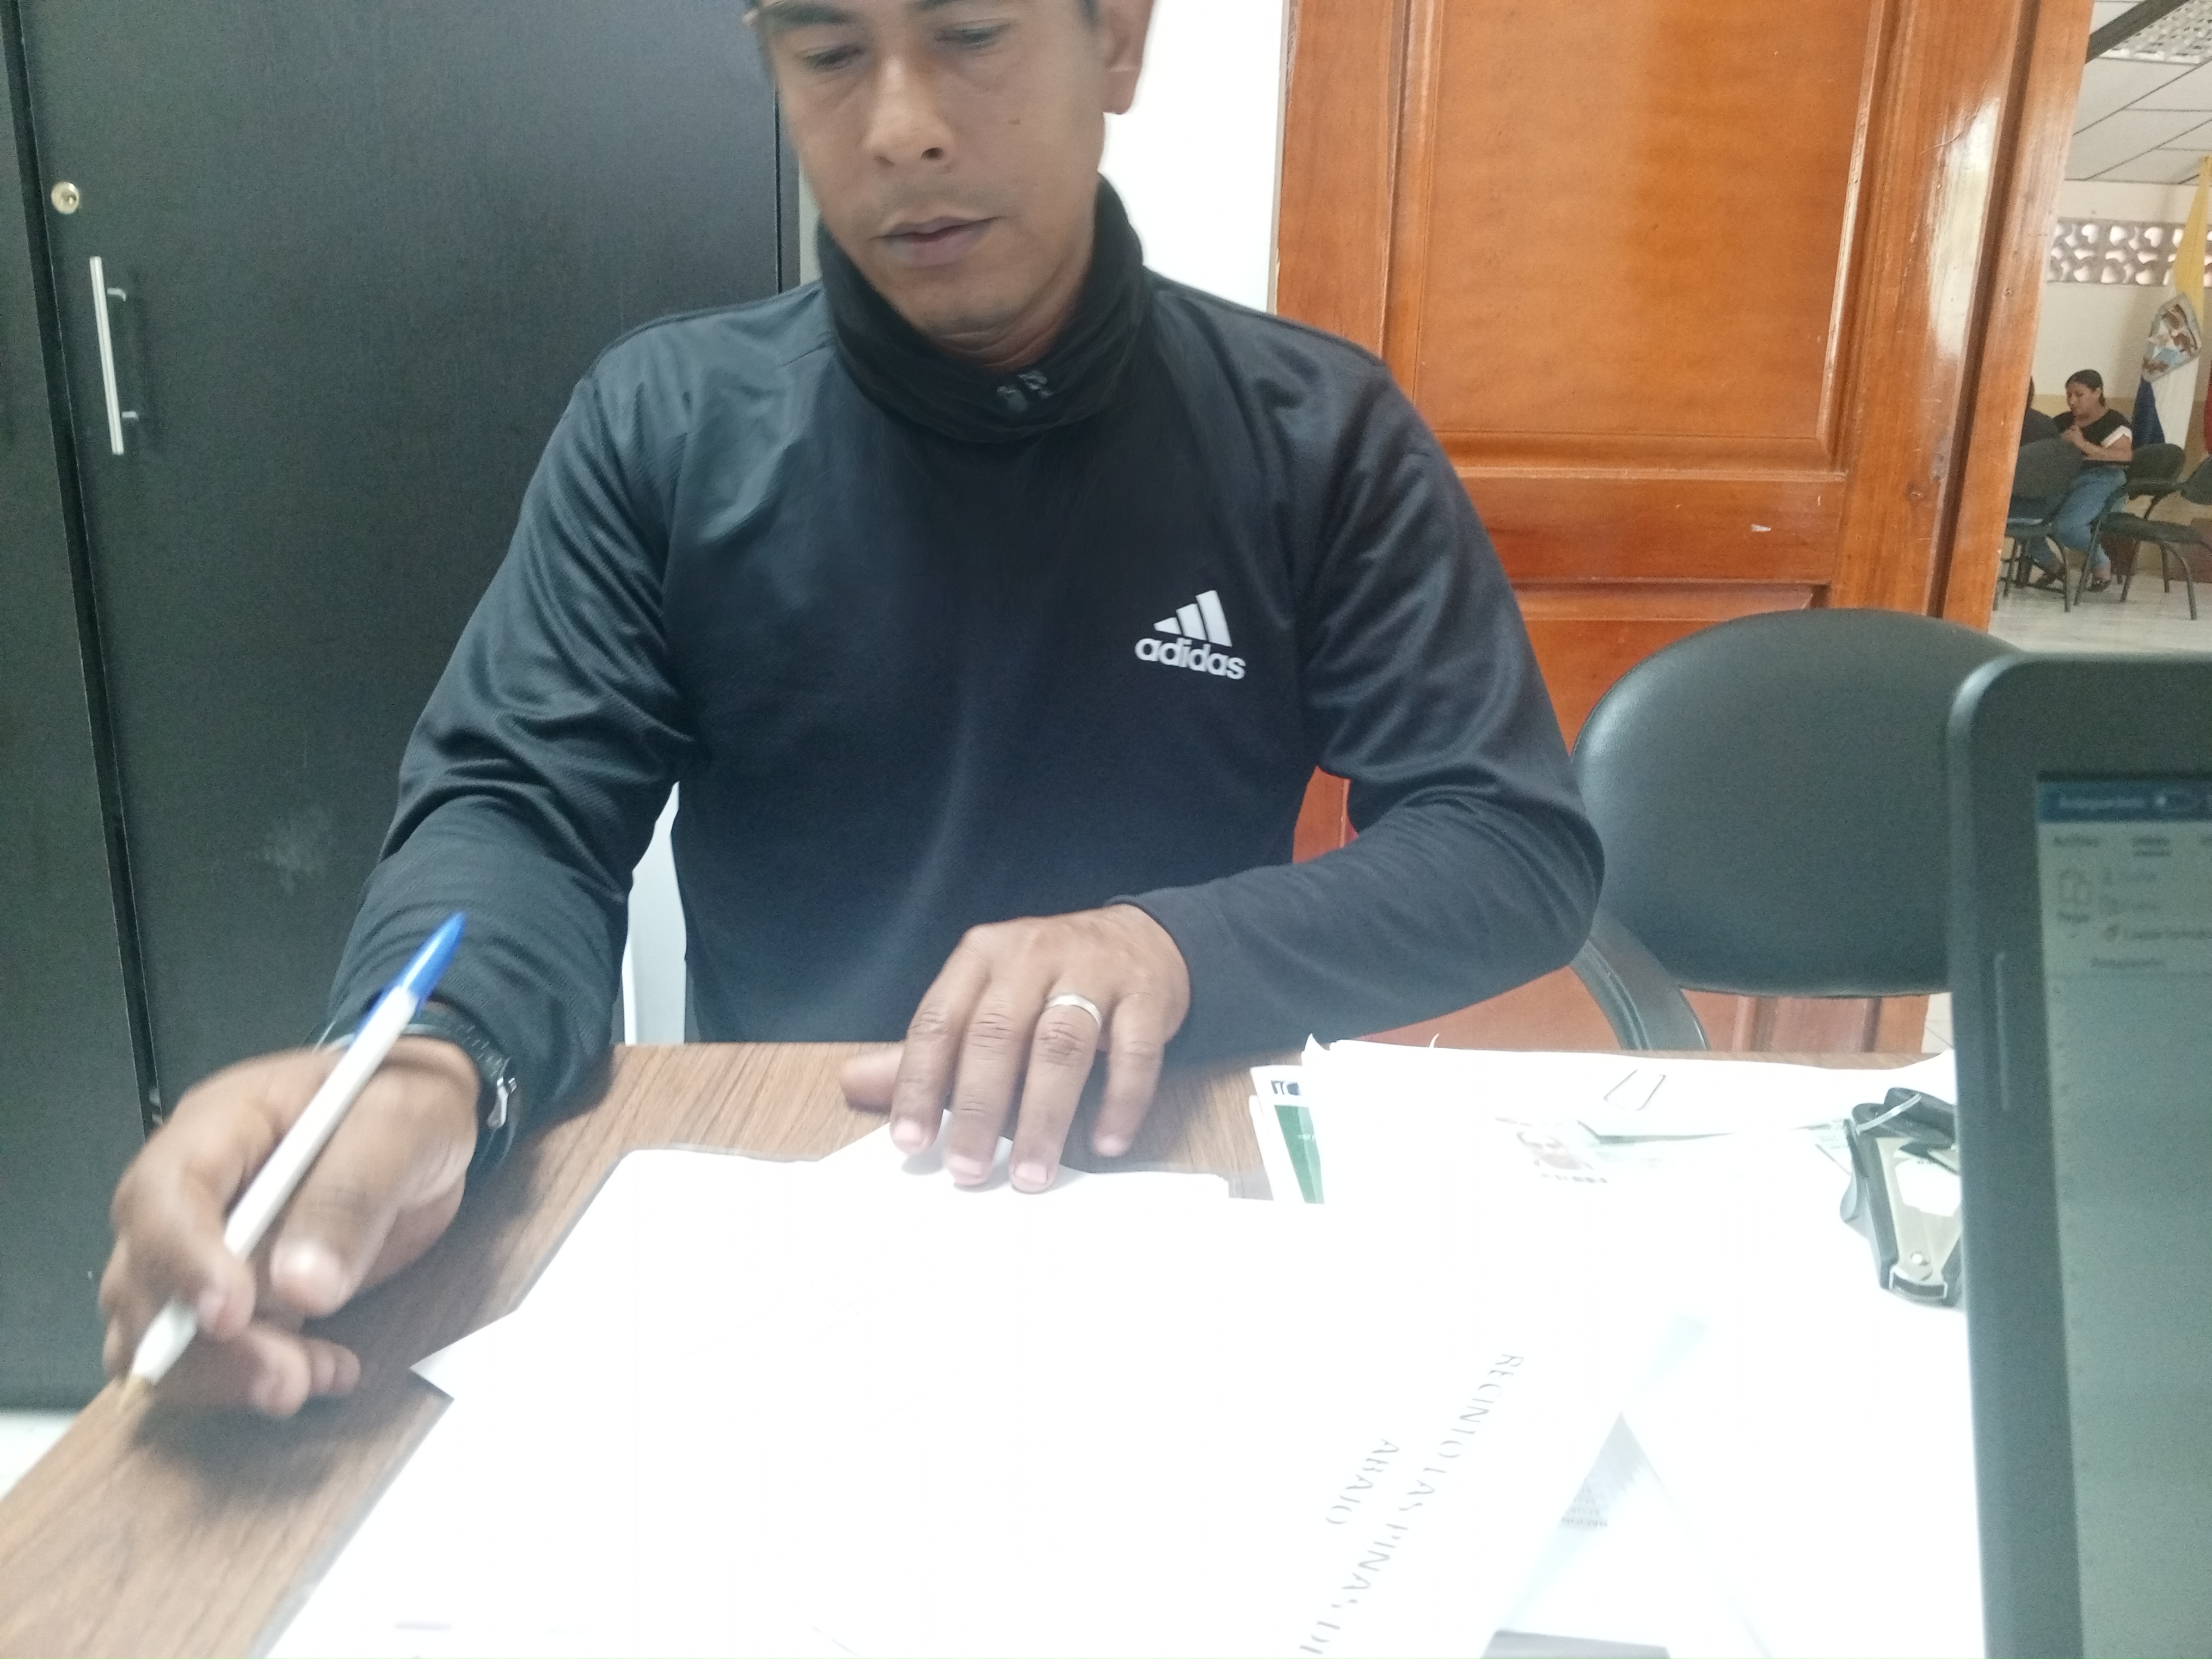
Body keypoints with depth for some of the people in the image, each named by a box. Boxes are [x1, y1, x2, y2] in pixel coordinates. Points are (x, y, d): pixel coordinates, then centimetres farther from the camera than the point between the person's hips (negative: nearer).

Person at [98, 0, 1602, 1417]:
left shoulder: (1320, 435, -4)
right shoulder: (666, 422, -2)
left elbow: (1522, 844, -6)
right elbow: (518, 809, -7)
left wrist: (1176, 947, -26)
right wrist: (429, 1064, -31)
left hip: (1179, 1184, 0)